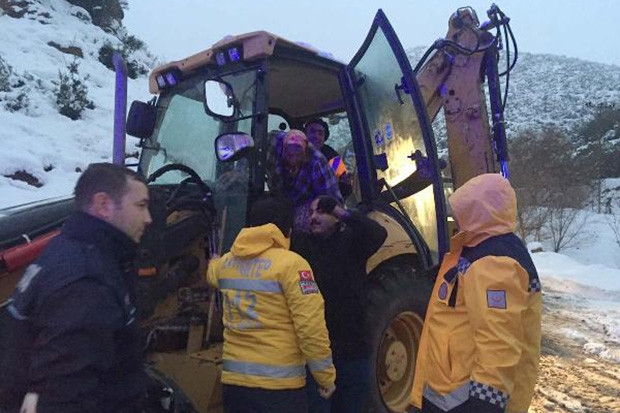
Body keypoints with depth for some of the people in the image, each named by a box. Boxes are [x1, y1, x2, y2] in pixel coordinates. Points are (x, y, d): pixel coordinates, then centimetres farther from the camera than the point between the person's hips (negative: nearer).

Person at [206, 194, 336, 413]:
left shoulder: (226, 263, 5)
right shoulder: (290, 264, -15)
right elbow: (311, 326, -18)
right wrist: (326, 376, -6)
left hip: (233, 379, 6)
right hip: (278, 384, -6)